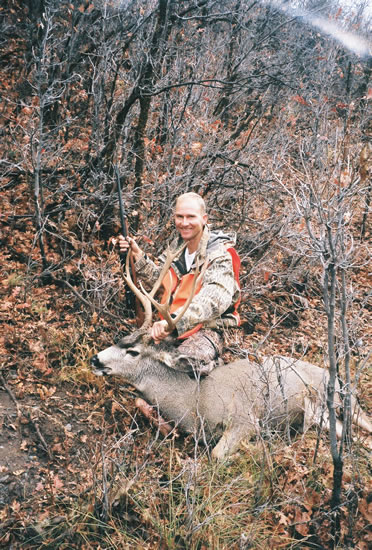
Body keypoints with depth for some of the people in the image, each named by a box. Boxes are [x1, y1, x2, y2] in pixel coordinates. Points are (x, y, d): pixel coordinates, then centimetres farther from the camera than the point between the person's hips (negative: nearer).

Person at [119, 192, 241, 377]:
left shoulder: (220, 256, -16)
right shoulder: (177, 246, 8)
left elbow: (213, 302, -33)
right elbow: (159, 279, 20)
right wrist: (137, 256, 5)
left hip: (206, 329, -7)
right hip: (173, 327, 7)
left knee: (186, 361, -36)